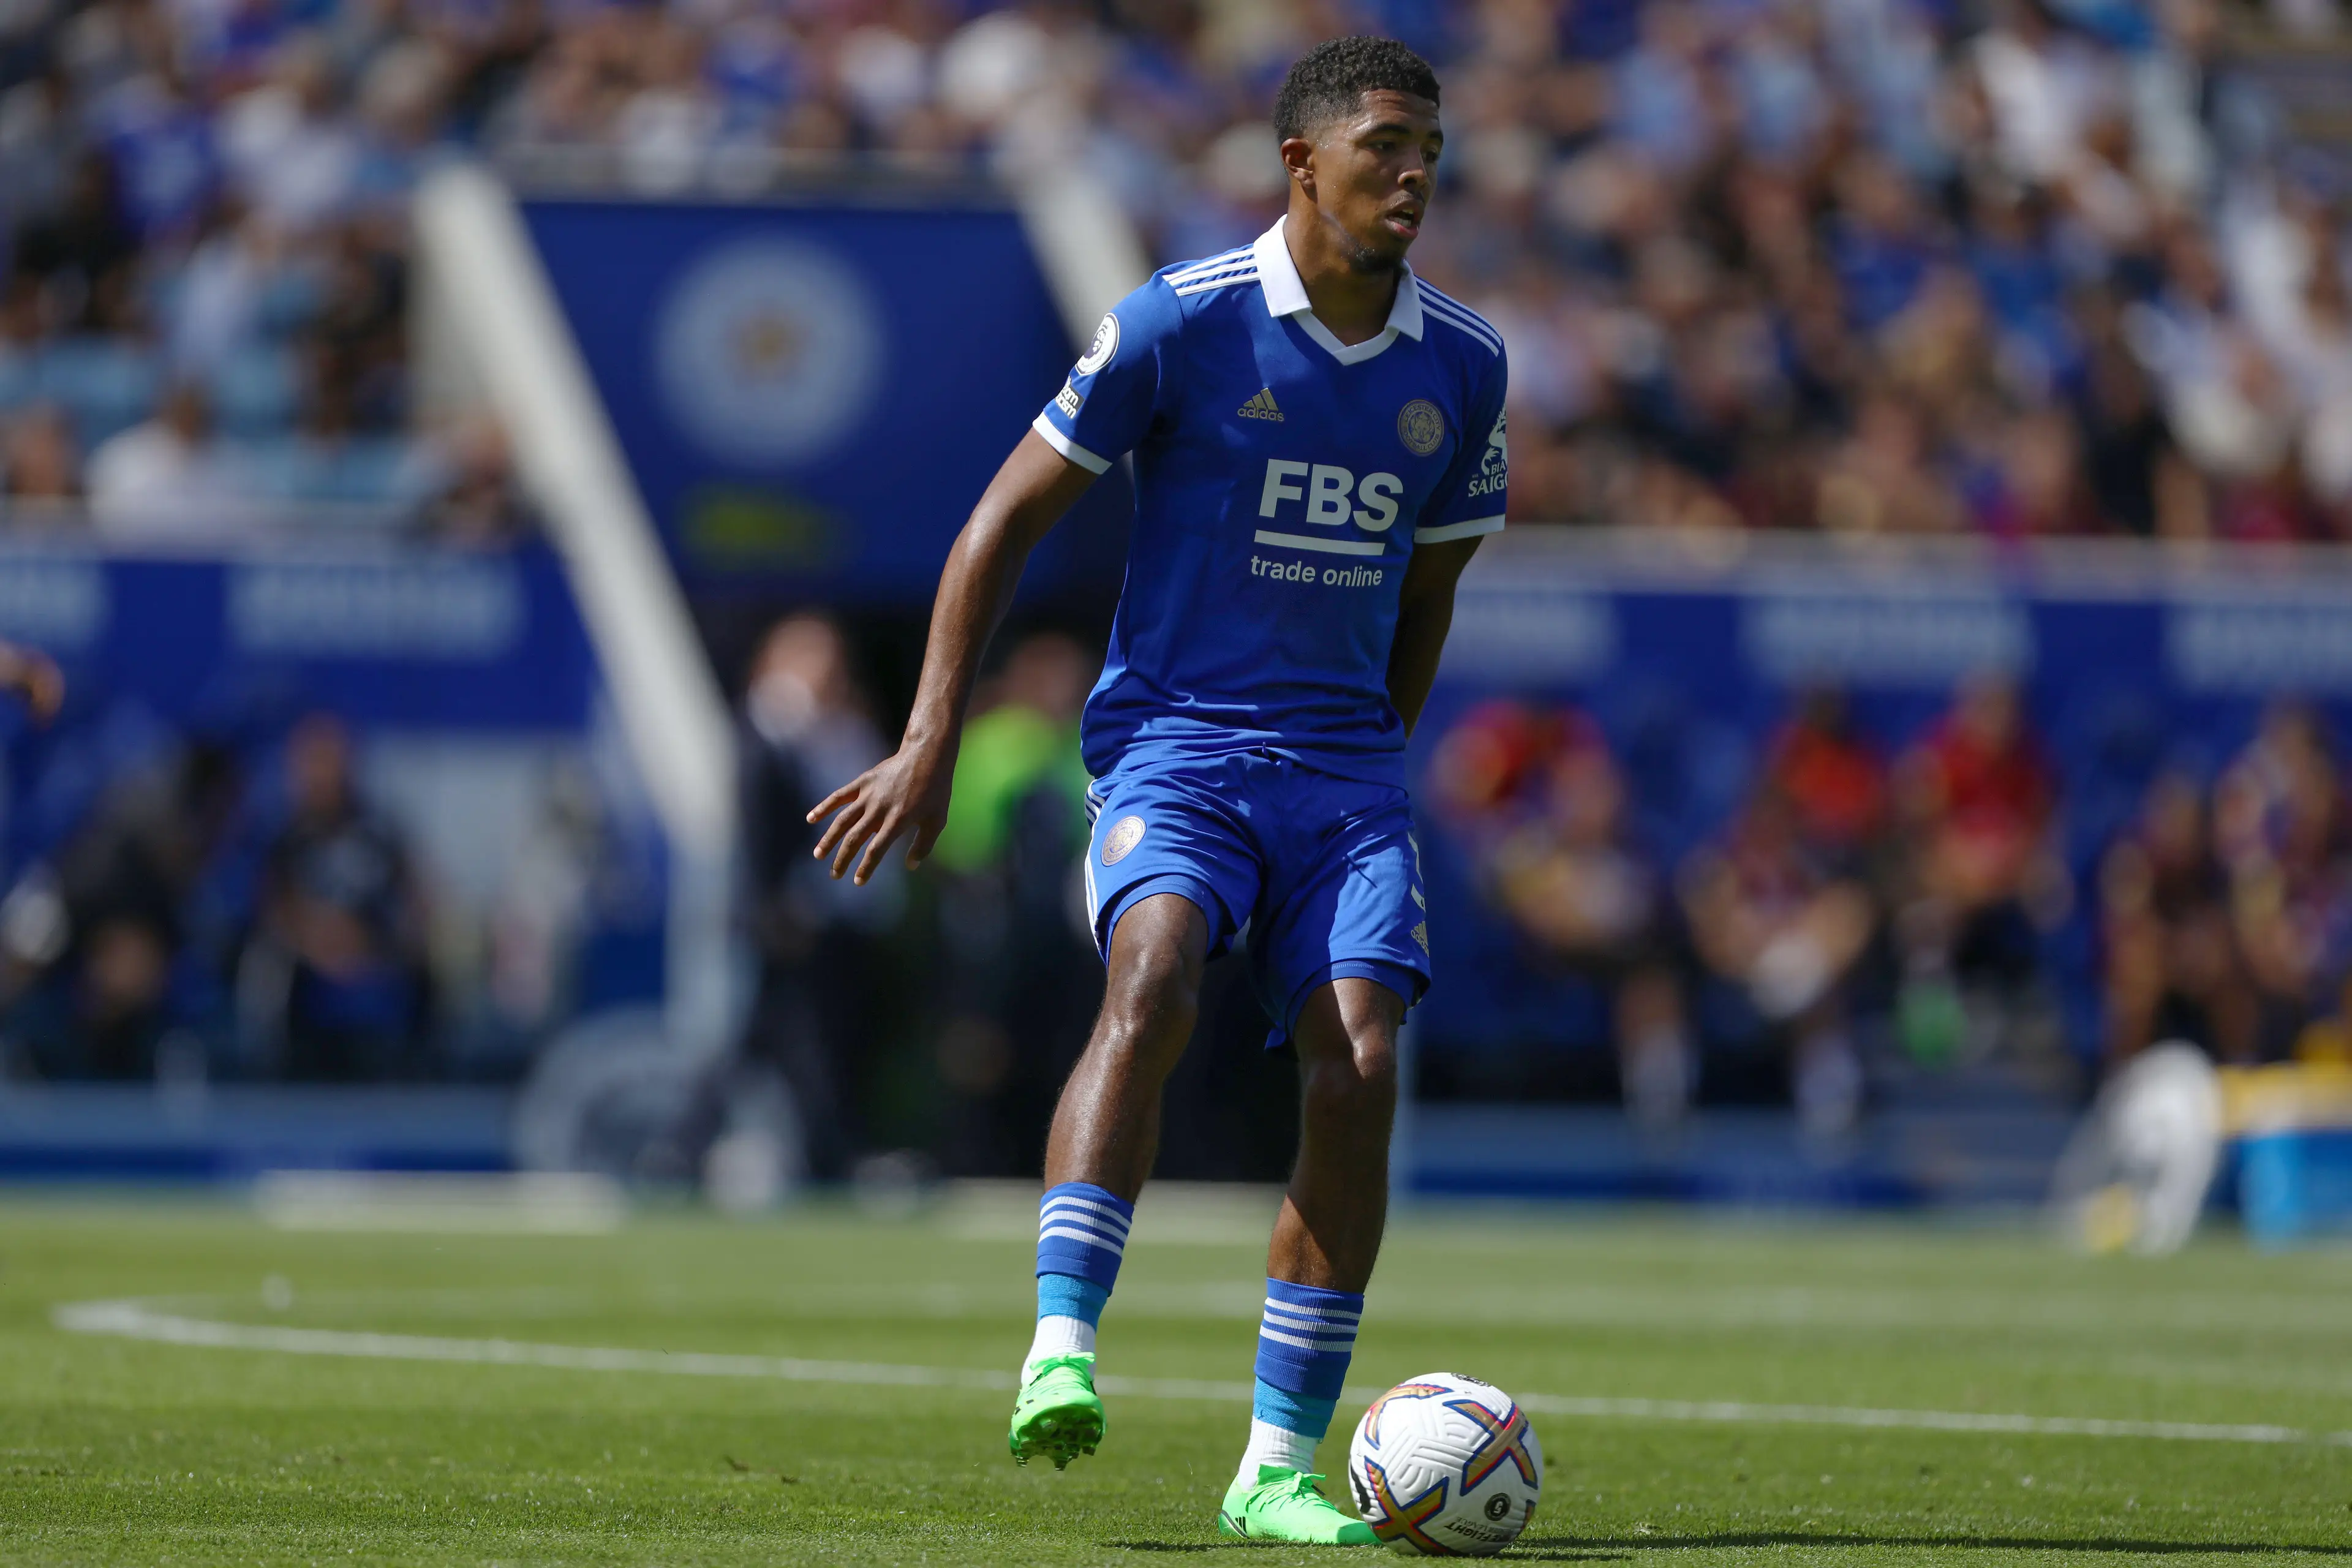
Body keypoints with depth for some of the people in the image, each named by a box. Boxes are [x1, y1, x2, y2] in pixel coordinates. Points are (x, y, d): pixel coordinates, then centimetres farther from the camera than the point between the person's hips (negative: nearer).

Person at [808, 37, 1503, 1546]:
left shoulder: (1460, 363, 7)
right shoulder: (1183, 321, -6)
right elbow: (1007, 520, -2)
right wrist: (932, 744, -7)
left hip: (1343, 767, 4)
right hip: (1174, 740, -4)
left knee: (1359, 1068, -13)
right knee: (1155, 979, -32)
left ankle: (1279, 1470, -6)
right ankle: (1059, 1352, -36)